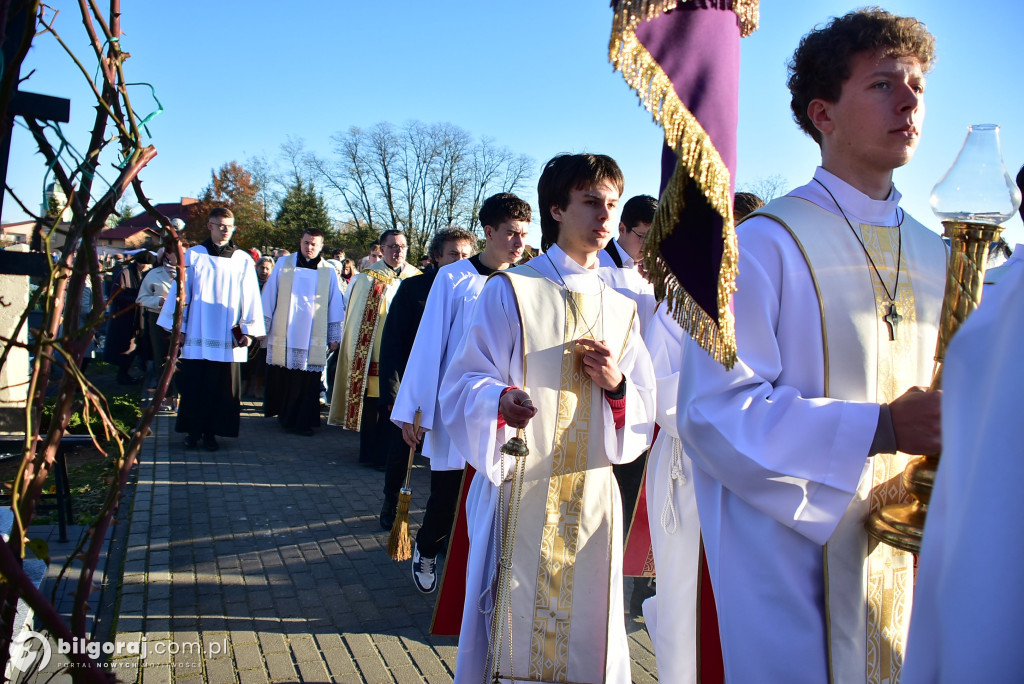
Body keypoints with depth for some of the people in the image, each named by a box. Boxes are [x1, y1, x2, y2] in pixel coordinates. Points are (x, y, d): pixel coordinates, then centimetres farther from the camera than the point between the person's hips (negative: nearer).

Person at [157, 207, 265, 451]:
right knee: (194, 384, 3)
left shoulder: (243, 260, 6)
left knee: (223, 387, 2)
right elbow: (180, 292, 6)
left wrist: (249, 330, -1)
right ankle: (193, 430, 15)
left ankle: (211, 432, 13)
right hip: (197, 335, 0)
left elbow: (250, 296, 4)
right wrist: (178, 327, 2)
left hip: (228, 337, 0)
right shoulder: (193, 256, 5)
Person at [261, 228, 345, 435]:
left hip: (313, 338, 0)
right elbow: (269, 297, 7)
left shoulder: (329, 272, 5)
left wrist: (333, 336, 4)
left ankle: (301, 421, 7)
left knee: (308, 382, -2)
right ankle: (283, 412, 21)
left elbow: (335, 305, 7)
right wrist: (263, 326, 5)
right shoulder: (283, 265, 5)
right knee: (280, 378, 5)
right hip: (283, 334, 0)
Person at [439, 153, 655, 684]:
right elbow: (463, 382, -2)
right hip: (518, 487, -3)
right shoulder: (510, 291, -1)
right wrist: (500, 397, -23)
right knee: (509, 629, 2)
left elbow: (645, 414, 13)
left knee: (586, 632, 9)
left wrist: (617, 384, -8)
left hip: (591, 495, 4)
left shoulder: (622, 310, 12)